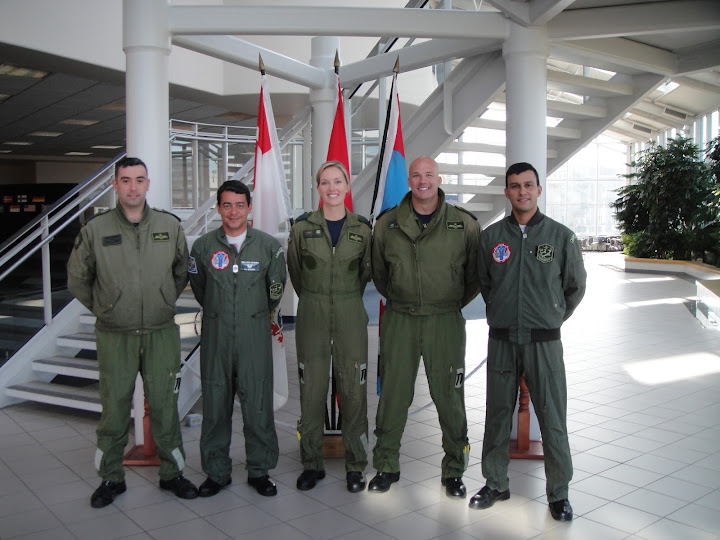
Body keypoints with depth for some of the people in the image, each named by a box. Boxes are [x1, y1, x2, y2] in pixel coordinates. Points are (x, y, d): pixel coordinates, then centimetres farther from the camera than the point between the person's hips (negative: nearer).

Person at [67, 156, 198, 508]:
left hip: (161, 334, 1)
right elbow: (77, 280, 8)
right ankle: (111, 478, 24)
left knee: (164, 407, 8)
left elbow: (182, 273, 15)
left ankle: (171, 473, 24)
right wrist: (105, 309, 9)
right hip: (114, 337, -1)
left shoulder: (170, 226, 1)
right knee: (114, 409, 7)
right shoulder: (95, 229, -3)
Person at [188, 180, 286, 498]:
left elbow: (276, 290, 11)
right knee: (215, 404, 6)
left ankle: (259, 470, 18)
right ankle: (216, 472, 21)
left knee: (258, 404, 2)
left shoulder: (269, 246, 0)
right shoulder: (203, 246, 2)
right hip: (215, 336, 1)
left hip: (255, 335, -1)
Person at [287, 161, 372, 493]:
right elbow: (295, 272, 12)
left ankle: (355, 465, 15)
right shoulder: (303, 227, 1)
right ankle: (312, 464, 18)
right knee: (311, 389, 3)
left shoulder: (362, 228, 3)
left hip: (351, 316, 0)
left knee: (353, 390, 2)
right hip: (312, 315, 0)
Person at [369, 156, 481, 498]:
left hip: (446, 322, -1)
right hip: (399, 321, 1)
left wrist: (455, 303, 10)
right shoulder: (387, 224, 3)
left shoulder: (464, 224, -1)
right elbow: (378, 272, 16)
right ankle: (386, 466, 22)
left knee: (449, 397, 5)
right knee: (393, 395, 6)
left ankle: (454, 470, 22)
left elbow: (476, 273, 10)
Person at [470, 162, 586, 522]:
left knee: (553, 420, 3)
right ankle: (495, 484, 26)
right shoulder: (491, 236, 3)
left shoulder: (561, 236, -1)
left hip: (544, 342, -1)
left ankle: (558, 492, 20)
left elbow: (575, 286, 11)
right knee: (497, 415, 10)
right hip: (502, 340, 2)